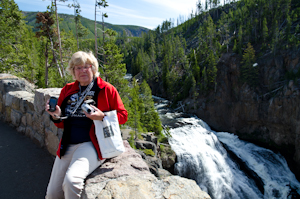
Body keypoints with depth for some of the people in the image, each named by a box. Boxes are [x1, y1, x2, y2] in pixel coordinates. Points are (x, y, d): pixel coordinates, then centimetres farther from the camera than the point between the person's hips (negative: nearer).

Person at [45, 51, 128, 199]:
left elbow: (123, 115, -1)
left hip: (91, 144, -5)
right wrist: (56, 116, -3)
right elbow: (63, 124, 20)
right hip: (68, 146, 6)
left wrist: (102, 117, -17)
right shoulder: (67, 90, 12)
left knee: (71, 180, -29)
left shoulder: (106, 89, -2)